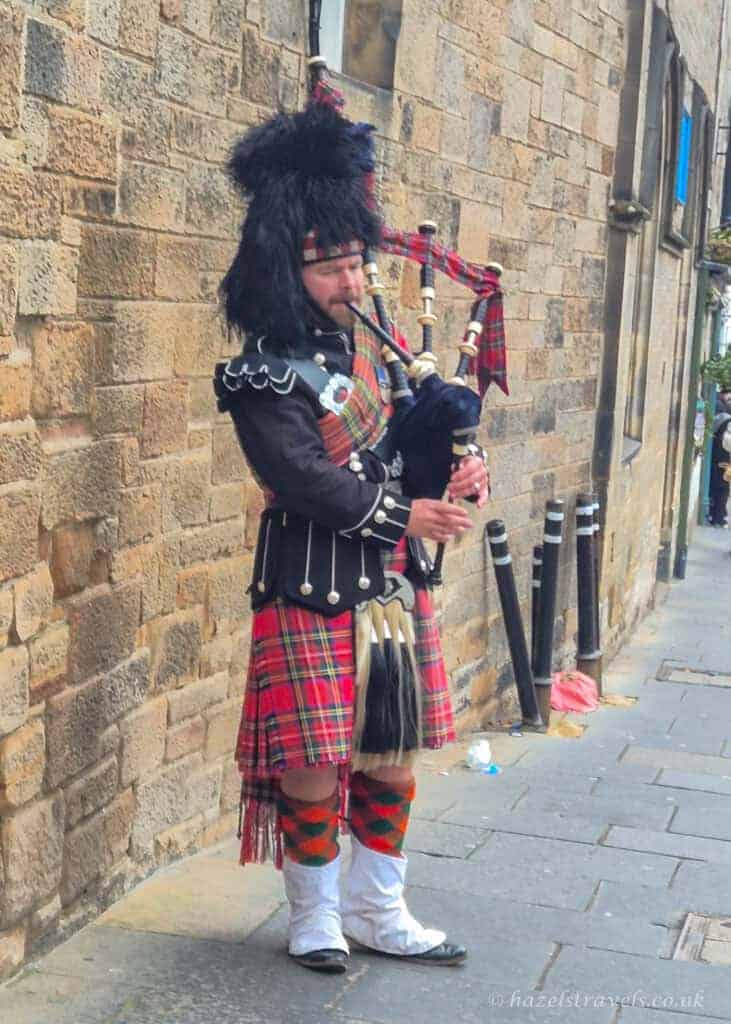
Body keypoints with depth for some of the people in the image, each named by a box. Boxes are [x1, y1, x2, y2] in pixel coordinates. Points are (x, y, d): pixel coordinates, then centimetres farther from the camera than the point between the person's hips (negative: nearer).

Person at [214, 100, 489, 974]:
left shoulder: (375, 346, 9)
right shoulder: (265, 377, -12)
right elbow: (305, 480, -20)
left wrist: (460, 468, -4)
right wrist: (403, 515, -19)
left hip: (394, 583, 7)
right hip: (314, 592, -7)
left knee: (391, 759, 13)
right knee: (313, 765, 0)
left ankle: (378, 912, 28)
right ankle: (315, 917, 21)